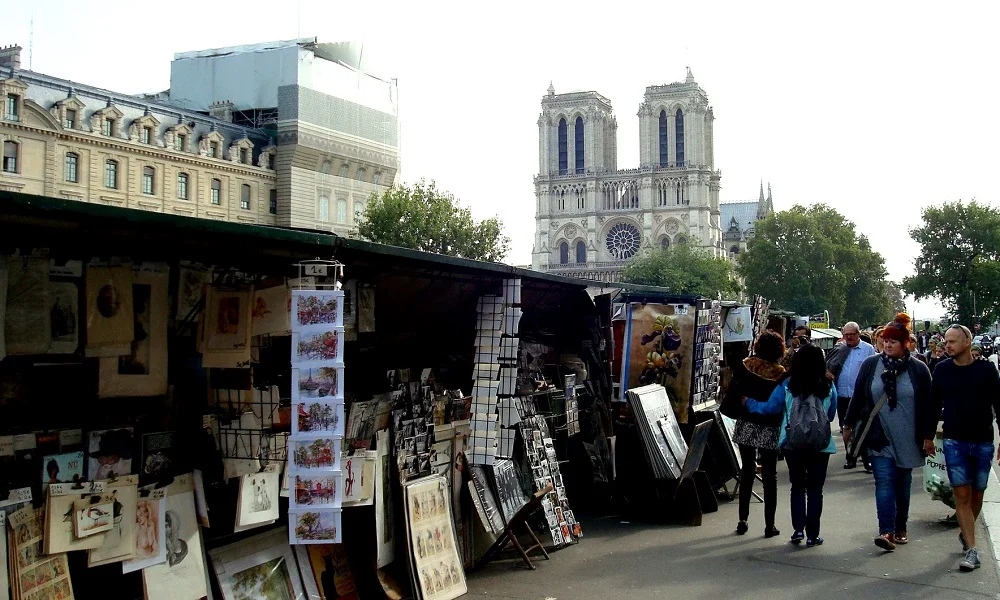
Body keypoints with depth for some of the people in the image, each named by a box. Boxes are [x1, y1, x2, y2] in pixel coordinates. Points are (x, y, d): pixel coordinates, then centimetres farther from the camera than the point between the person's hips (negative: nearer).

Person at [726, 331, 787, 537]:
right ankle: (769, 525, 8)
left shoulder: (744, 366, -5)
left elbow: (732, 394, -6)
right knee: (769, 477, 7)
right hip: (769, 429, -2)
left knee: (746, 472, 14)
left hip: (746, 425, 2)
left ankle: (742, 521, 16)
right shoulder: (780, 373, -10)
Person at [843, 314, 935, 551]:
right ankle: (887, 531, -16)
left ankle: (900, 528, 25)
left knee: (903, 483, 12)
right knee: (884, 480, -10)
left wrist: (929, 436, 2)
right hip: (879, 437, 0)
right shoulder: (870, 365, 1)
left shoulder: (918, 369, -2)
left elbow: (928, 405, 3)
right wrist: (849, 425, 11)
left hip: (907, 439, 1)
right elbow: (858, 397, 8)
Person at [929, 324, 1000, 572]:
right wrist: (928, 437, 10)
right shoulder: (942, 369, 0)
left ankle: (966, 534, 33)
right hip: (954, 442, 0)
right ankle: (971, 550, -5)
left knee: (977, 494, 11)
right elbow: (934, 404, 8)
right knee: (962, 495, -5)